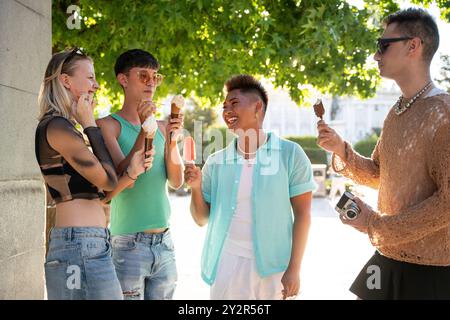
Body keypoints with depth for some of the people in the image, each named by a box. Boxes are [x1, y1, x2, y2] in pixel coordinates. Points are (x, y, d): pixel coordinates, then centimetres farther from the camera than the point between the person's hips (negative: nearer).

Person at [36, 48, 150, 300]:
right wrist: (90, 123, -4)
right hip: (82, 248, -10)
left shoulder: (65, 128, 19)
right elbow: (108, 180, -11)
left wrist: (132, 171, 1)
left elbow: (98, 190, 17)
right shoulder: (57, 126, -11)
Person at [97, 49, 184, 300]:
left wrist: (171, 140, -9)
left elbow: (177, 182, 5)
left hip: (164, 242, 6)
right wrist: (144, 130, -22)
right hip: (128, 244, -5)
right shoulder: (109, 125, -5)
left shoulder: (162, 127, 11)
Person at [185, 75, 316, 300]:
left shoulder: (290, 154, -5)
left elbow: (302, 214, -4)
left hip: (273, 267, -2)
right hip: (226, 264, 2)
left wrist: (294, 269, -9)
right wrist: (196, 188, -8)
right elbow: (202, 219, 10)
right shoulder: (216, 162, 4)